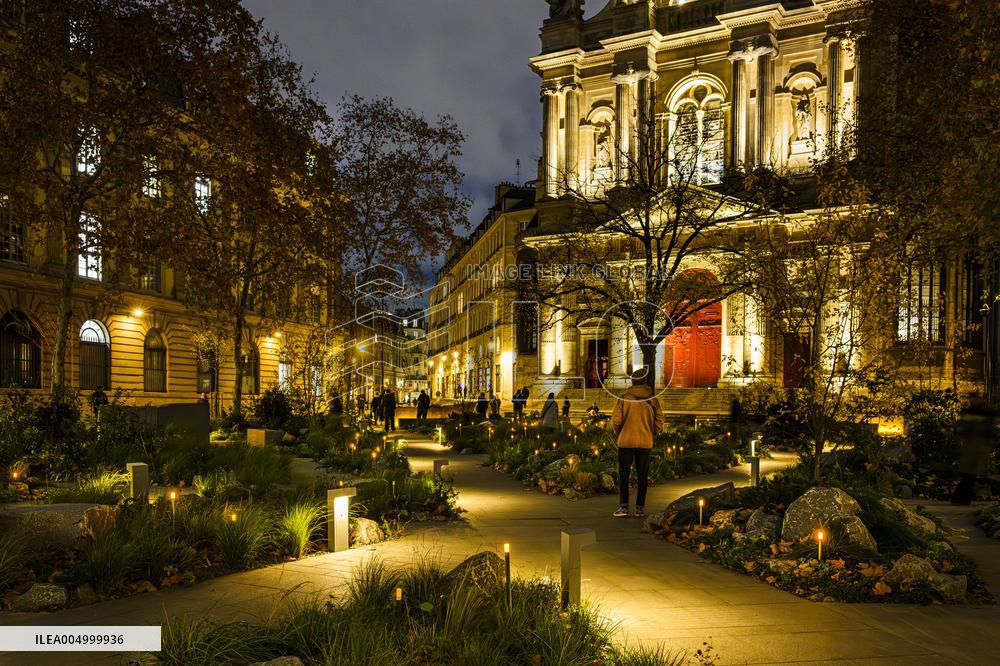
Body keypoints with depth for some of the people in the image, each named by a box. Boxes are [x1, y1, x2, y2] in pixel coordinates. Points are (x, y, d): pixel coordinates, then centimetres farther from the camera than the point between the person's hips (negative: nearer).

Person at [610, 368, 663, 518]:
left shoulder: (623, 398, -6)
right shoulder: (652, 400, 1)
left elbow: (616, 420, -8)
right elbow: (659, 421, 2)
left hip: (626, 442, -2)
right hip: (645, 443, 2)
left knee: (623, 475, 5)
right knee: (643, 476, 9)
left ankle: (624, 506, 0)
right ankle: (640, 507, 10)